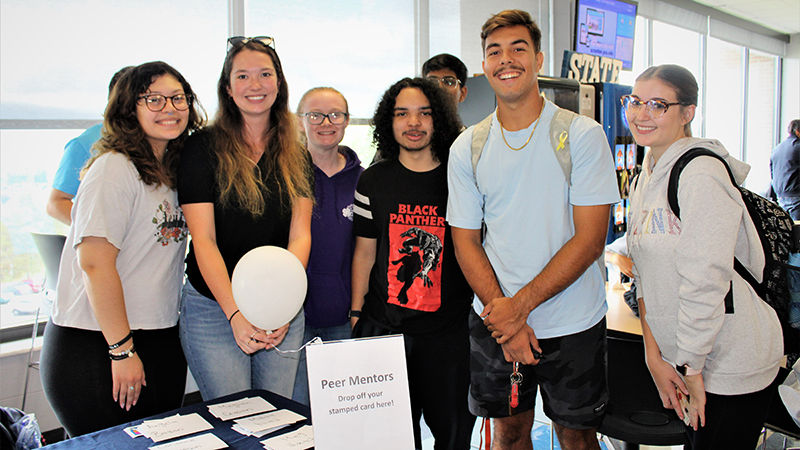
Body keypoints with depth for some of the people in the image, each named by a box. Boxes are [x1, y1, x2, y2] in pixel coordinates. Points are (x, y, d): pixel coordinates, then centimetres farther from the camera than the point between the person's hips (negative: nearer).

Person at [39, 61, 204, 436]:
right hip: (98, 346, -8)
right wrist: (122, 350, -19)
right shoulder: (114, 169, -14)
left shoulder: (172, 172, 11)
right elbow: (95, 262, -20)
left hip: (162, 343, 8)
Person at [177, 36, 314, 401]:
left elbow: (299, 237, -1)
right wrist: (235, 314, -19)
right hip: (214, 309, -3)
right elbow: (203, 239, -10)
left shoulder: (296, 156, 7)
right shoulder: (204, 147, -4)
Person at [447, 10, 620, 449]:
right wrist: (503, 316, -11)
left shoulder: (582, 135, -8)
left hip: (572, 324, -2)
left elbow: (590, 239, -13)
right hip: (495, 321, 2)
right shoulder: (466, 148, 0)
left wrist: (520, 305, -17)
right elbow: (466, 241, 1)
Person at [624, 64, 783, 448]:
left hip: (731, 364, -8)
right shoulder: (646, 178, 7)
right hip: (684, 353, 8)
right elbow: (645, 275, 5)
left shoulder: (701, 174, -20)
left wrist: (692, 368, -17)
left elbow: (705, 283, -23)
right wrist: (654, 355, -1)